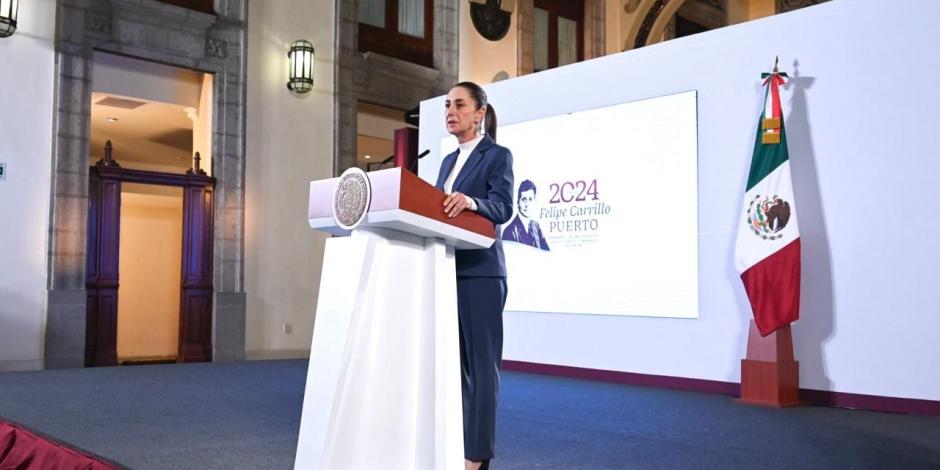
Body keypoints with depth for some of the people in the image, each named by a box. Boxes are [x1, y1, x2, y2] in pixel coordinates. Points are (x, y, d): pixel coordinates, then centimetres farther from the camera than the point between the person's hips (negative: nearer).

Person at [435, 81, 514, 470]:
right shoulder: (449, 161, 20)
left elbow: (503, 207, -16)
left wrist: (471, 202, -35)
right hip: (446, 269, 8)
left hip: (479, 272, -8)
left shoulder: (498, 155, -2)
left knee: (481, 363, -4)